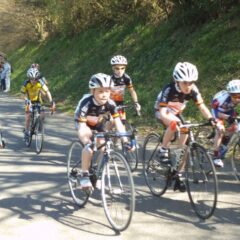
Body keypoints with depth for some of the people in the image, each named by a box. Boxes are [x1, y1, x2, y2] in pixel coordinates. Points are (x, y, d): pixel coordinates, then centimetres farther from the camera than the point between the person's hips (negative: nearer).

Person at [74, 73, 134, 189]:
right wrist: (87, 142, -58)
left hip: (98, 123, 4)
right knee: (89, 146, -29)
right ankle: (85, 176, -18)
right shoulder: (86, 102, -39)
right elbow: (82, 127, -42)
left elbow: (118, 123, -27)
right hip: (83, 122, -4)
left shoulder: (110, 104, -29)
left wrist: (125, 141, -38)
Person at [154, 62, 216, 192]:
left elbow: (202, 107, -23)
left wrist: (211, 119, -41)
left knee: (184, 143, -6)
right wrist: (174, 121, -59)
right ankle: (163, 150, -18)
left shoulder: (193, 90, -22)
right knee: (174, 124, -39)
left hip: (176, 113, 5)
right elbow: (163, 112, -40)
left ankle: (179, 176, 7)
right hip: (162, 112, -4)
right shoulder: (169, 90, -34)